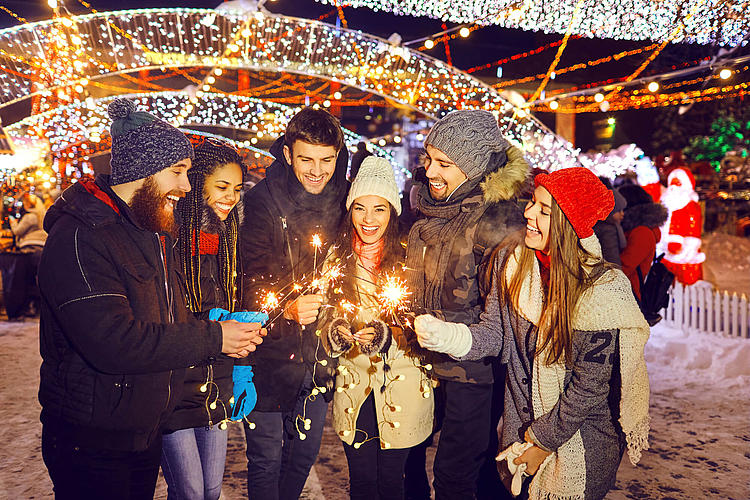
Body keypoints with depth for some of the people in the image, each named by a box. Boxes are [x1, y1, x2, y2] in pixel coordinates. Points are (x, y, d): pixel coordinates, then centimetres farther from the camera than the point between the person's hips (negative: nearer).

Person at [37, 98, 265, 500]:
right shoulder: (78, 238, -23)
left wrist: (231, 339, -1)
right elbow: (113, 343, -32)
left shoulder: (155, 233, 10)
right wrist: (212, 338, -24)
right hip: (91, 441, -8)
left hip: (148, 432, 9)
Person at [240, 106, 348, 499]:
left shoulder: (343, 201, 0)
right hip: (271, 359, -4)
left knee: (304, 456, 20)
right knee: (265, 462, 10)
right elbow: (252, 284, -18)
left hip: (320, 359, 4)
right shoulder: (263, 203, -13)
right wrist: (287, 308, -36)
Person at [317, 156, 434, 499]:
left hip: (400, 389, -2)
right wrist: (336, 332, -17)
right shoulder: (337, 258, 2)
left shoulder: (408, 258, -8)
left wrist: (385, 337, -25)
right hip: (354, 388, 2)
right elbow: (324, 319, 5)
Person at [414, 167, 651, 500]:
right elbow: (496, 335, -7)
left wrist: (542, 441, -13)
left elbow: (588, 389, -20)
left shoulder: (601, 292, -26)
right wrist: (445, 335, -25)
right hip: (520, 425, 5)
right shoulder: (510, 259, -10)